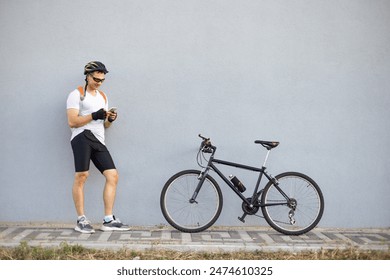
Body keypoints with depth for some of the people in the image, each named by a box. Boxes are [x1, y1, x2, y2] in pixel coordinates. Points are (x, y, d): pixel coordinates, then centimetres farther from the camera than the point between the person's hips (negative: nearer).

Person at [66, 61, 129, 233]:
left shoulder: (103, 97, 25)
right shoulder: (77, 95, 4)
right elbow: (72, 122, -7)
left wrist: (110, 119, 2)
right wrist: (94, 116, -16)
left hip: (99, 141, 6)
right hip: (82, 137, -6)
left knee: (112, 176, -3)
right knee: (81, 176, -16)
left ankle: (108, 220, 1)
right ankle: (81, 220, -7)